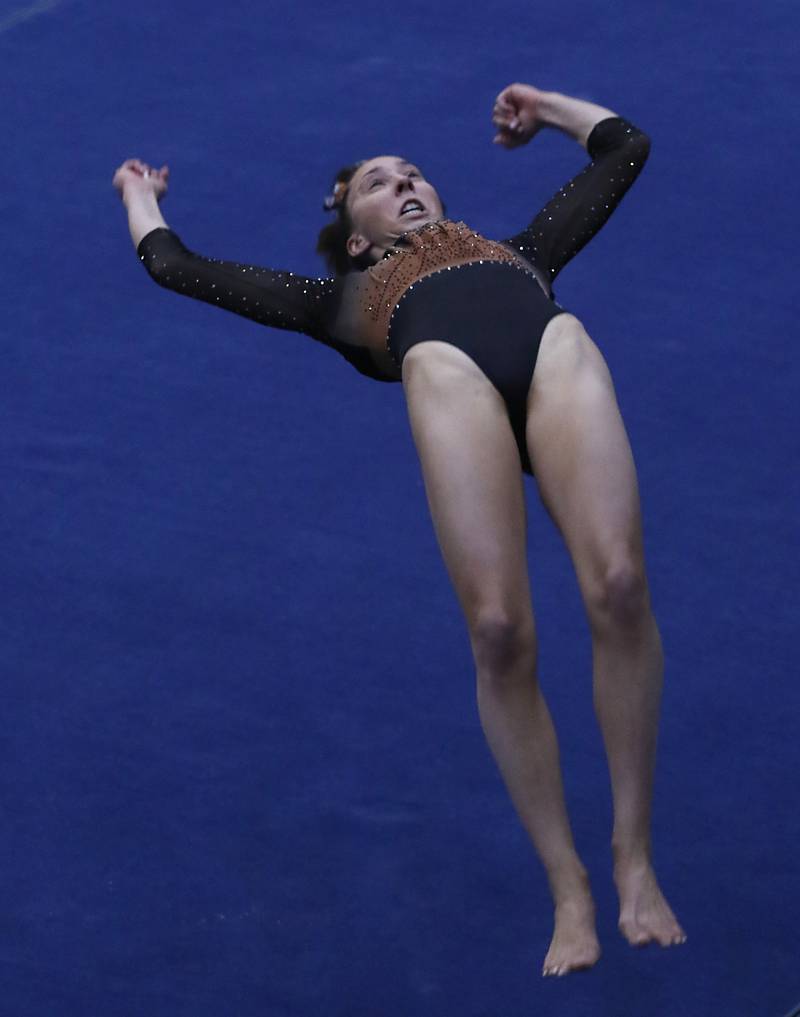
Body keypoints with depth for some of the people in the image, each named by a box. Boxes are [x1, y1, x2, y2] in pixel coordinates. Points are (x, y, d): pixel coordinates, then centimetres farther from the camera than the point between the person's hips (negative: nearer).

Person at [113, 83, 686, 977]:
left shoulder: (519, 250, 45)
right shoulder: (344, 297, 40)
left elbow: (623, 148, 56)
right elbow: (180, 266, 46)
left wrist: (544, 106, 71)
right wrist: (139, 197, 64)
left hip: (558, 351, 1)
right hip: (445, 372, -1)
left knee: (618, 587, -25)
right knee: (499, 632, -22)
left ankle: (634, 859, -13)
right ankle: (567, 888, -12)